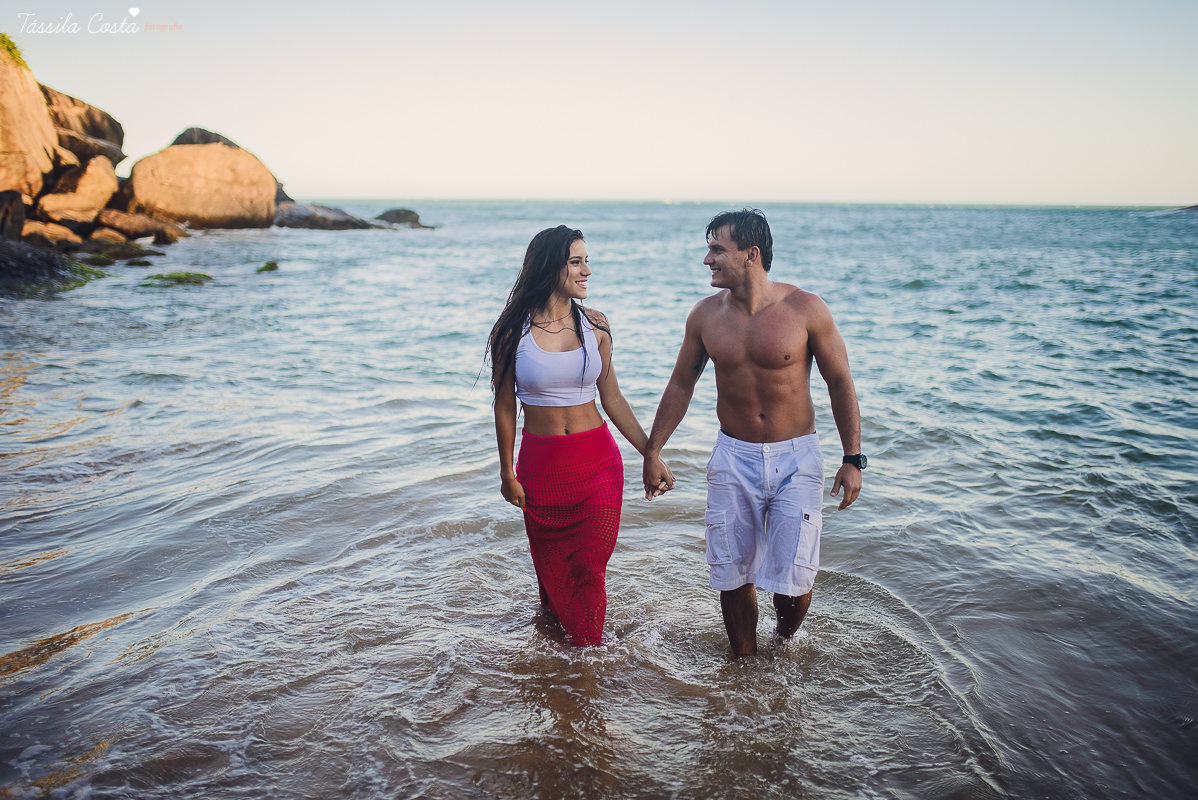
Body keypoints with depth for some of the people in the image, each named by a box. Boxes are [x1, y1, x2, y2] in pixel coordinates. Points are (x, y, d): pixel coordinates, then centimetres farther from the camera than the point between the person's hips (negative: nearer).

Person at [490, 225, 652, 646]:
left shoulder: (593, 324, -2)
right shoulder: (512, 330, -8)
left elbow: (612, 398, 4)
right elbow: (504, 405, -1)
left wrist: (651, 454, 2)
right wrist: (507, 473, 1)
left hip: (597, 462, 1)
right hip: (540, 464, -1)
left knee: (589, 568, 5)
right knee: (551, 565, 16)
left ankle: (587, 646, 28)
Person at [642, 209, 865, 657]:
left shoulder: (806, 309, -10)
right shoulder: (706, 315, -2)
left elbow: (840, 383, -3)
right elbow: (680, 385, 9)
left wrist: (853, 459, -6)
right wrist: (652, 452, 9)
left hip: (796, 457, -2)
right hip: (733, 457, 2)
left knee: (792, 581, -3)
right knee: (733, 576, 8)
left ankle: (784, 643, 31)